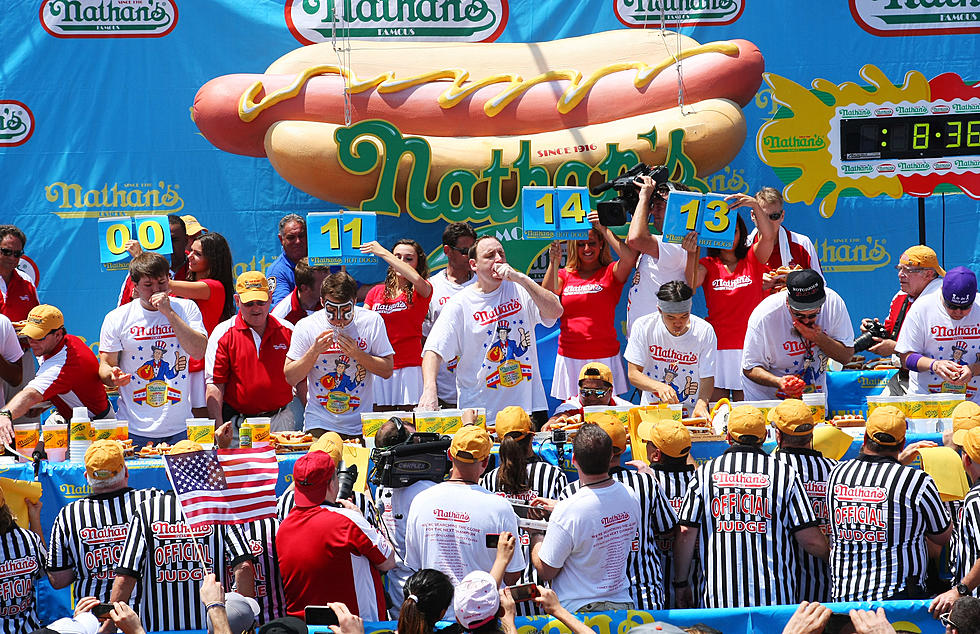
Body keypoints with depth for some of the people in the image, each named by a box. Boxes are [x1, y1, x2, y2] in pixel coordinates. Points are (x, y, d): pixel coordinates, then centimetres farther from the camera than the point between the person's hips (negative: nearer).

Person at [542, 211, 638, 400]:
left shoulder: (610, 272, 4)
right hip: (569, 357, 2)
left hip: (604, 356, -2)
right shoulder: (565, 274, 12)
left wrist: (604, 229, -12)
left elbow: (630, 257, -17)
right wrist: (553, 263, -14)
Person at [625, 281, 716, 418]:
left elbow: (707, 379, -6)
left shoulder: (704, 331, -8)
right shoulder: (643, 327, -7)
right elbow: (633, 374, -6)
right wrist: (659, 387, -26)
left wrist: (701, 405, -28)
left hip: (691, 412, 0)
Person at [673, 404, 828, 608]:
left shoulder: (705, 473, 5)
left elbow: (686, 534, 4)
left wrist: (681, 584, 15)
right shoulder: (785, 473, 2)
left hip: (720, 599, 1)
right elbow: (812, 541, -2)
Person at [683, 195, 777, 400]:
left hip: (749, 343, 0)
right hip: (717, 344, 0)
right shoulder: (707, 265, 9)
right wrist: (692, 254, -28)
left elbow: (768, 237, -10)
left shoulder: (752, 258, 8)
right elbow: (692, 282, -11)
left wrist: (755, 206, -24)